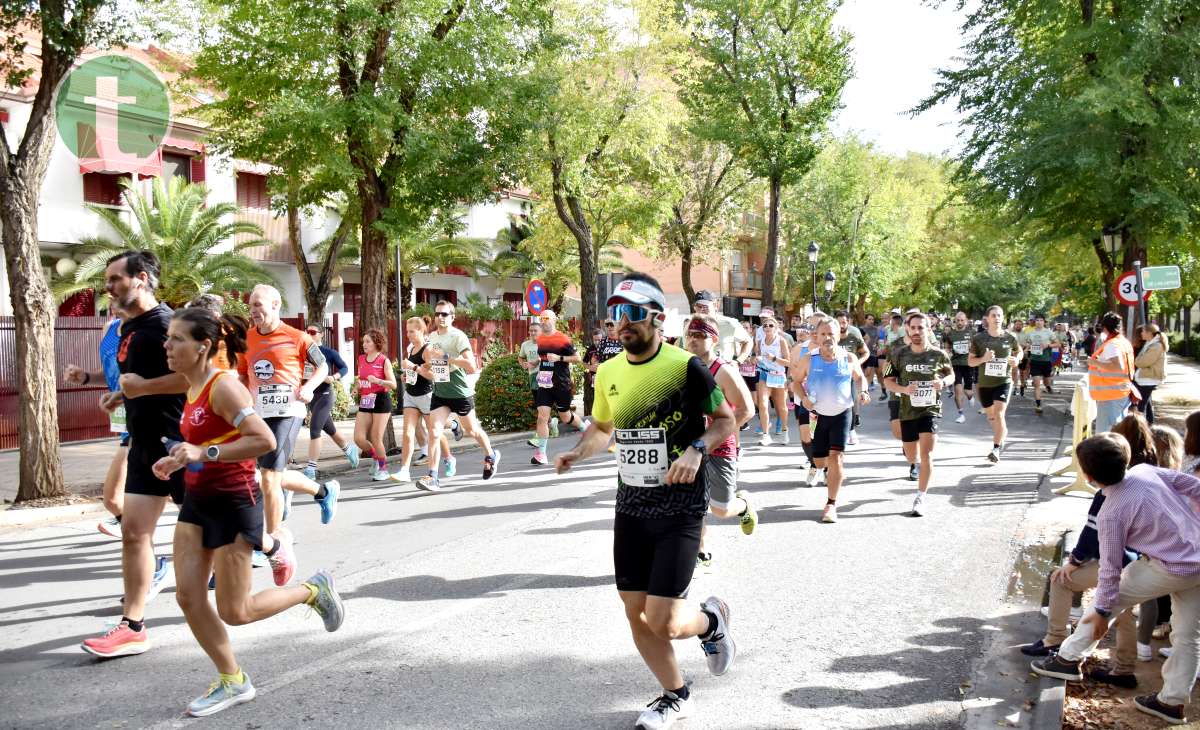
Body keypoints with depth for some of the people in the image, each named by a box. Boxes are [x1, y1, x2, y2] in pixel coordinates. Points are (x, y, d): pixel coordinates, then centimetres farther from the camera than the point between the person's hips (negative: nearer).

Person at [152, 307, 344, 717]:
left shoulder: (223, 387, -19)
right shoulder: (193, 389, 8)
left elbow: (264, 440, -28)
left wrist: (205, 453, -30)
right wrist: (178, 461, 8)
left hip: (233, 502, -9)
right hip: (197, 500, 9)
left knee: (234, 612, 0)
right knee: (188, 596, 3)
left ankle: (314, 590, 22)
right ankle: (232, 682, 17)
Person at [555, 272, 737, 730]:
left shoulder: (685, 367, -14)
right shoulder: (608, 373, 3)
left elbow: (725, 420, -4)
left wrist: (696, 449, -23)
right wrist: (579, 452, 0)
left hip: (679, 510, -5)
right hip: (630, 508, 6)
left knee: (662, 622, -10)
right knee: (636, 613, 8)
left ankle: (711, 621, 25)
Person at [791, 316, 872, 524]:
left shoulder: (849, 359, -7)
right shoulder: (809, 360, -9)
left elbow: (860, 378, 11)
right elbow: (796, 380, 6)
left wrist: (863, 391, -9)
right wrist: (804, 397, -12)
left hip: (841, 414, -1)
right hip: (818, 414, 1)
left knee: (835, 456, -14)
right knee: (819, 461, 8)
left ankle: (831, 504, -7)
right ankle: (829, 469, 48)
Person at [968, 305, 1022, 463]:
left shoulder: (1010, 338, -3)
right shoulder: (978, 338, -5)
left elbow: (1019, 351, 18)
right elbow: (970, 361, 0)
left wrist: (1016, 359, -5)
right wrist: (983, 359, -20)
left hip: (1004, 381, -2)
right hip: (984, 383, 2)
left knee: (999, 414, -17)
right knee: (991, 416, 17)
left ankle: (996, 448, -15)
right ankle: (1003, 435, 45)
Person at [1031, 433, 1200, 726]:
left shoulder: (1111, 514, -19)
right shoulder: (1147, 470, -3)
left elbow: (1111, 567, -15)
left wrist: (1103, 610, -5)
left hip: (1172, 570, -7)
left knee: (1107, 597, 11)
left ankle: (1069, 659, 18)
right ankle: (1172, 702, 23)